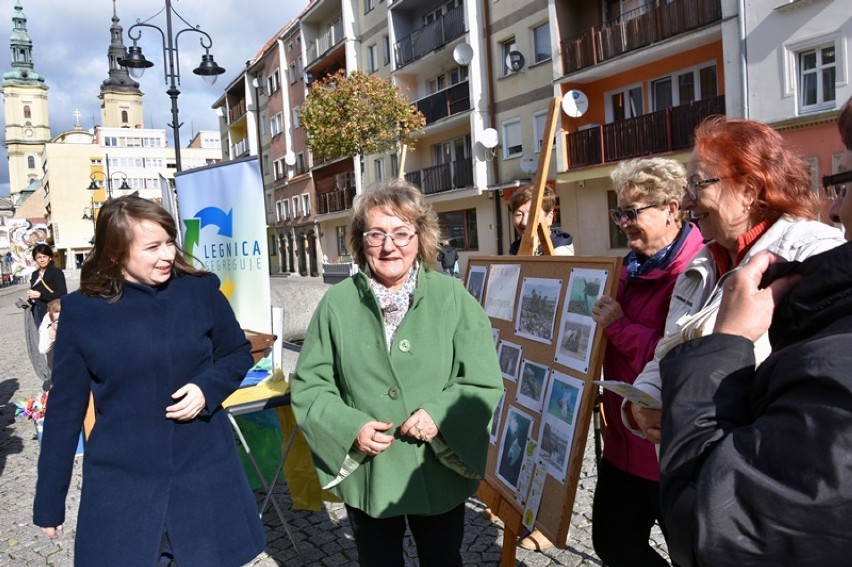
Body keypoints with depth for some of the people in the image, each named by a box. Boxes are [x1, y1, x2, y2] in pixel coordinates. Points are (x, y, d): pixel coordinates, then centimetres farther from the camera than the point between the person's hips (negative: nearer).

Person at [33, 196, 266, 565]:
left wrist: (207, 387, -15)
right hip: (120, 484, 0)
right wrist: (49, 500, 4)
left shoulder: (201, 290, -6)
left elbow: (238, 353, 7)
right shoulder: (82, 310, -7)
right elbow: (65, 407, 0)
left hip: (205, 474, 1)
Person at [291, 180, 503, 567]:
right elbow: (308, 386, -2)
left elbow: (485, 382, -7)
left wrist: (442, 414, -22)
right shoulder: (337, 302, -6)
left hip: (439, 473, 0)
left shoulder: (452, 297, -8)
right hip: (366, 476, 1)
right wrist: (351, 427, -17)